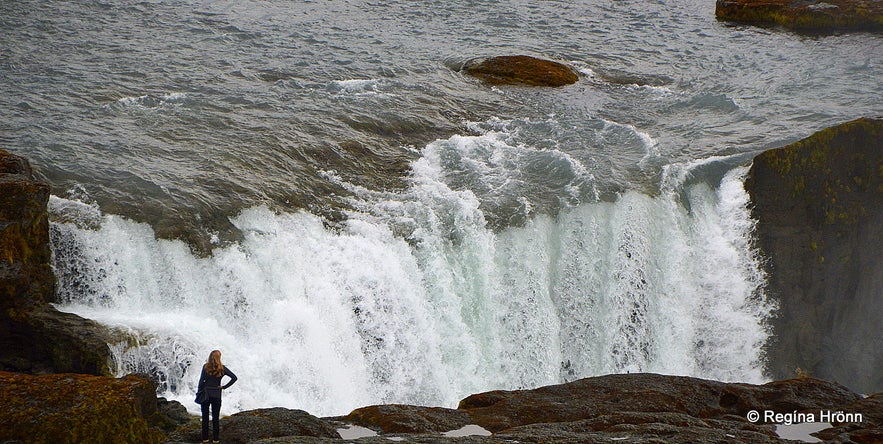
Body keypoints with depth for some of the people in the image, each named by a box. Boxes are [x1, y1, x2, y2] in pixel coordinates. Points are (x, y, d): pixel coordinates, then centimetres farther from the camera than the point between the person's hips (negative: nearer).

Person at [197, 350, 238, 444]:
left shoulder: (206, 367, -8)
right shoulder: (222, 368, -6)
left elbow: (201, 381, -8)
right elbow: (234, 378, -10)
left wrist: (198, 393, 2)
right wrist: (224, 387, -3)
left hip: (205, 394, 0)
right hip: (217, 395, 0)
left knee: (205, 417, 9)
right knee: (215, 418, 8)